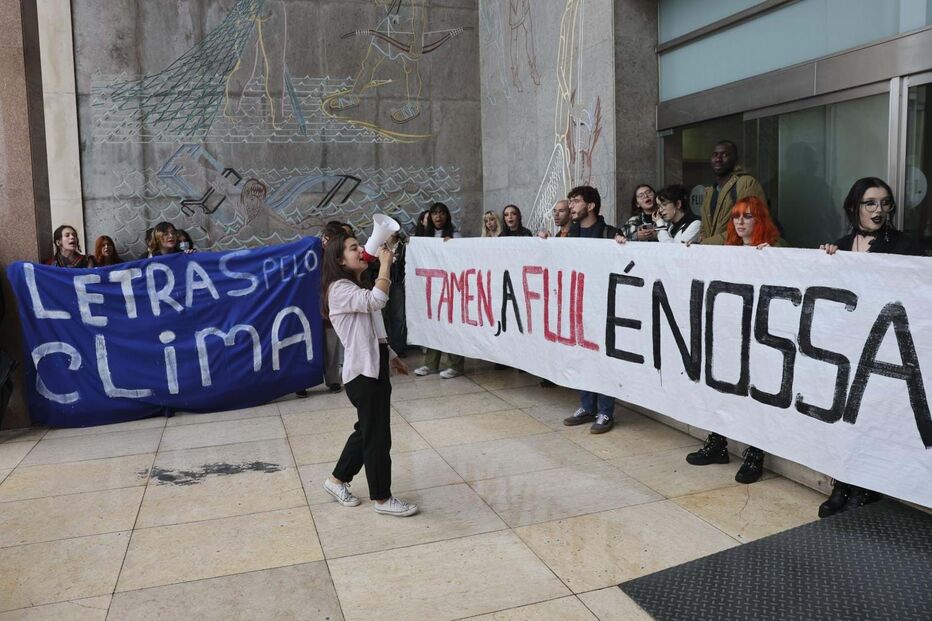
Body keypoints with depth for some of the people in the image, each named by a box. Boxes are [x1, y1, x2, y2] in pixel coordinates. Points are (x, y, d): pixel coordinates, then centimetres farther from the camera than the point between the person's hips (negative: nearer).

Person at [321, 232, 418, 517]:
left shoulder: (357, 288, 17)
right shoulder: (340, 289, -15)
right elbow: (377, 300, -33)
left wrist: (391, 356, 22)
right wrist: (385, 263, -24)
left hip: (374, 367, 10)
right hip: (363, 372, -10)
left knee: (367, 430, 19)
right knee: (377, 436, 0)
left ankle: (338, 480, 34)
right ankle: (382, 498, 14)